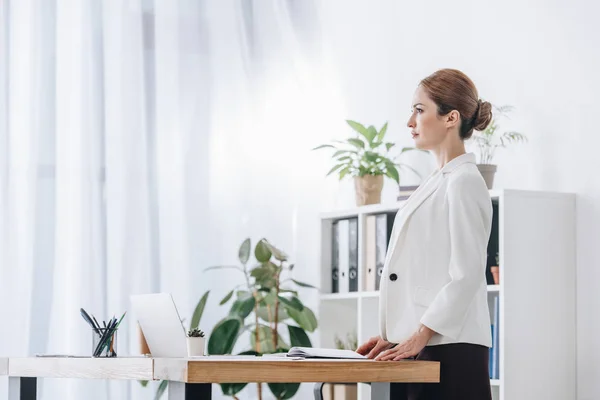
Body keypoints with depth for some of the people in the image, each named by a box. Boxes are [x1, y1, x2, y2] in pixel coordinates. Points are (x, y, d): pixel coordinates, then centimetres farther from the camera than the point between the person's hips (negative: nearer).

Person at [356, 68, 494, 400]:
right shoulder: (436, 182, 18)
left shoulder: (464, 182, -10)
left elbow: (466, 276, -16)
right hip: (421, 346, 9)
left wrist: (419, 336, -16)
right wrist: (393, 335, 12)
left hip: (450, 348, -9)